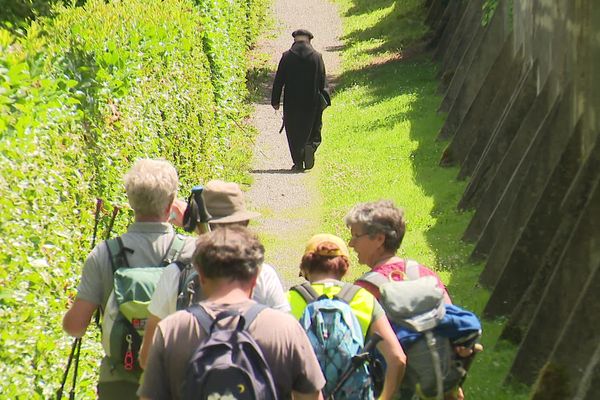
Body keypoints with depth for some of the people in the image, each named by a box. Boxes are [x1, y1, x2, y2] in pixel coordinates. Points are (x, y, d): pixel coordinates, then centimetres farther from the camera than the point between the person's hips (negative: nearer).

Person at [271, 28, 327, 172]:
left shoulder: (287, 56, -4)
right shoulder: (317, 56, -1)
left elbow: (279, 80, -3)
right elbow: (322, 80, 2)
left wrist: (275, 100, 2)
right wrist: (320, 98, 14)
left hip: (291, 102, -1)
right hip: (312, 102, 1)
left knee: (293, 133, 7)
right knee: (312, 129, 13)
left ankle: (298, 162, 3)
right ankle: (310, 145, -16)